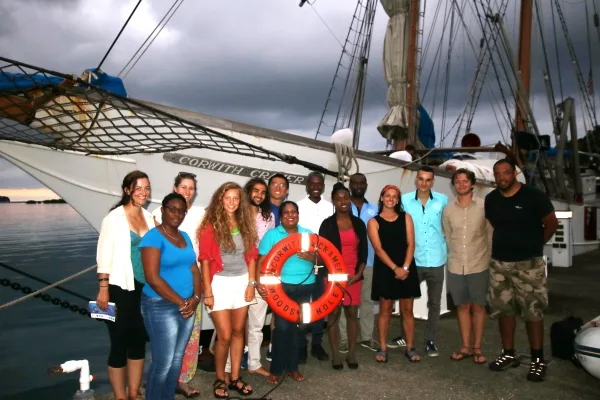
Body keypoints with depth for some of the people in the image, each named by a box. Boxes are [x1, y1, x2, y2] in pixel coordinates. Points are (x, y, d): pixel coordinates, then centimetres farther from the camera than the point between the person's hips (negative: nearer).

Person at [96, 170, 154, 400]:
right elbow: (104, 255, -10)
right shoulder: (114, 218, -9)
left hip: (145, 288, 6)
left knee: (139, 341, 14)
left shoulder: (149, 217, 7)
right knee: (119, 344, 4)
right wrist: (103, 288, -13)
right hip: (121, 289, -6)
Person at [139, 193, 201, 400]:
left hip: (187, 306, 7)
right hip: (162, 307, -7)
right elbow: (153, 278, -19)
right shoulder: (153, 237, -12)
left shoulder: (185, 237, 10)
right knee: (163, 363, 1)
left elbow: (194, 269, 10)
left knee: (177, 360, 15)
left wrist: (195, 298, -7)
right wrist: (181, 302, -15)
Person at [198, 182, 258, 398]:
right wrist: (207, 291, -12)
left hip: (242, 282, 4)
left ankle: (235, 378, 25)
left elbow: (251, 256, 9)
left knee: (238, 332, 11)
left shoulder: (245, 224, 6)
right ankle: (220, 379, 18)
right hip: (220, 283, -4)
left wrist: (251, 283, 1)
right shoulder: (211, 225, -8)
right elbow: (205, 260, -9)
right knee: (225, 336, -3)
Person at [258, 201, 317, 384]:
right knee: (283, 327, -5)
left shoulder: (308, 234, 10)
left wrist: (310, 257, -14)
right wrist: (260, 283, -21)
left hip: (305, 286, 4)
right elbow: (262, 261, -8)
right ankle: (276, 369, 11)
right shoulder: (272, 234, -1)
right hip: (282, 286, -4)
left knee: (299, 327, 10)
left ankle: (292, 367, 25)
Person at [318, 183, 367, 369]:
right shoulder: (327, 224, -1)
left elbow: (364, 250, 7)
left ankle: (351, 354, 16)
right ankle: (335, 355, 10)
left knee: (352, 313, 6)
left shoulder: (358, 223, 8)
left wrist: (358, 274, -4)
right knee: (334, 313, 2)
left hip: (354, 276, 3)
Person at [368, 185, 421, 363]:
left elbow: (411, 244, 0)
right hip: (385, 270, -2)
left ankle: (410, 348, 17)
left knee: (407, 310, 7)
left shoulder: (406, 217, 7)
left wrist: (405, 267, -13)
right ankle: (382, 348, 12)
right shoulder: (374, 222, 0)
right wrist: (395, 268, -17)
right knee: (385, 310, 3)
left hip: (406, 269, 2)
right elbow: (378, 249, -8)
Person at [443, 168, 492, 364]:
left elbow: (491, 235, 1)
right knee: (463, 306, 11)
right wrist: (455, 258, 11)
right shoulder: (448, 209, 2)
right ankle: (466, 347, 22)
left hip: (479, 266, -2)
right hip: (455, 267, 2)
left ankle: (477, 348, 19)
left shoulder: (483, 206, -4)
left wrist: (488, 259, 2)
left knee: (478, 306, 6)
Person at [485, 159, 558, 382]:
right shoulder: (491, 199, 5)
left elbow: (551, 223, -1)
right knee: (504, 309, 11)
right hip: (498, 263, 5)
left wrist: (535, 244, 9)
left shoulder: (533, 196, -10)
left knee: (533, 311, -1)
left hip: (529, 263, -5)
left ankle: (538, 359, 10)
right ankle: (509, 354, 23)